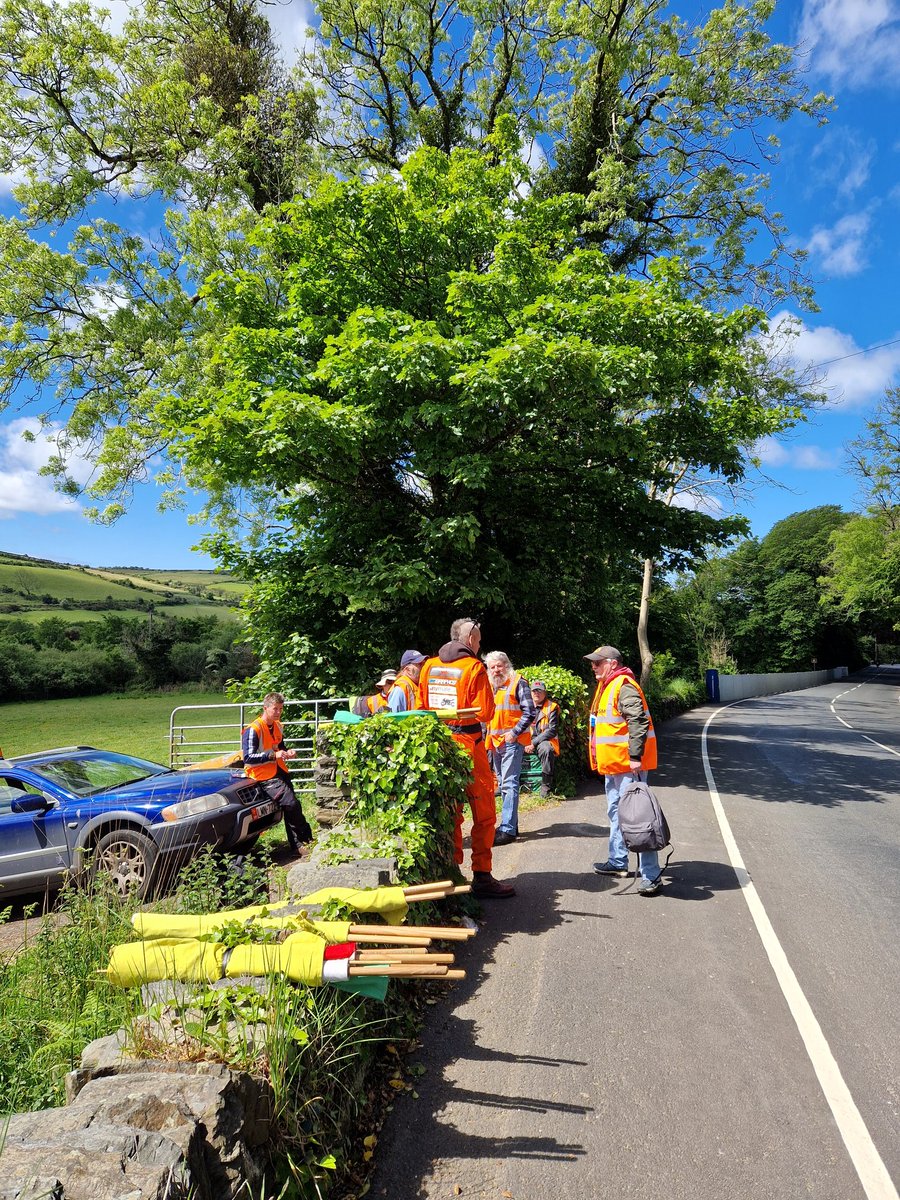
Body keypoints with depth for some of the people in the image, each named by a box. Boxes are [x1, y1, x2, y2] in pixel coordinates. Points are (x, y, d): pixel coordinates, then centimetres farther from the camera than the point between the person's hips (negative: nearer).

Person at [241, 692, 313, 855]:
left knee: (290, 808, 8)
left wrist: (287, 752, 2)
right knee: (291, 804, -18)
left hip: (279, 771, 9)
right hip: (264, 775, -8)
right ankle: (307, 839, -5)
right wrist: (273, 755, -30)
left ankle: (298, 846, 18)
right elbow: (248, 758, -23)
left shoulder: (277, 726, 10)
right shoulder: (253, 730, -17)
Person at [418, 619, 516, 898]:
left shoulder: (429, 666, 6)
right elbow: (485, 713, -12)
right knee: (483, 812, 5)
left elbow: (420, 708, 8)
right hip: (468, 746, -6)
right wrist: (478, 700, 6)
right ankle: (481, 877, 7)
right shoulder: (473, 667, -10)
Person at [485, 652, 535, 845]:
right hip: (495, 742, 8)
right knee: (504, 784, 13)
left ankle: (508, 829, -12)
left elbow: (529, 712, -10)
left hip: (512, 741, -8)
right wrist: (488, 738, 13)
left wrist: (514, 732, -17)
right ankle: (511, 824, 23)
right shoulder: (490, 686, 16)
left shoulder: (518, 683, -4)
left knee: (509, 784, -11)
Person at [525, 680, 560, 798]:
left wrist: (534, 743, -17)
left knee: (546, 749, -37)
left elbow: (552, 730, -10)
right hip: (527, 742, 4)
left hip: (545, 741, -4)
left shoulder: (551, 707, 0)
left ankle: (546, 787, -26)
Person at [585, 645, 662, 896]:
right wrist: (600, 758, 25)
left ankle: (651, 875, -4)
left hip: (628, 764, -11)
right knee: (616, 811, 19)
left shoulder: (624, 687, -17)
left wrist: (635, 757, -29)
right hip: (613, 763, 11)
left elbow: (638, 723, -26)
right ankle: (618, 862, 33)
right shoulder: (606, 686, 16)